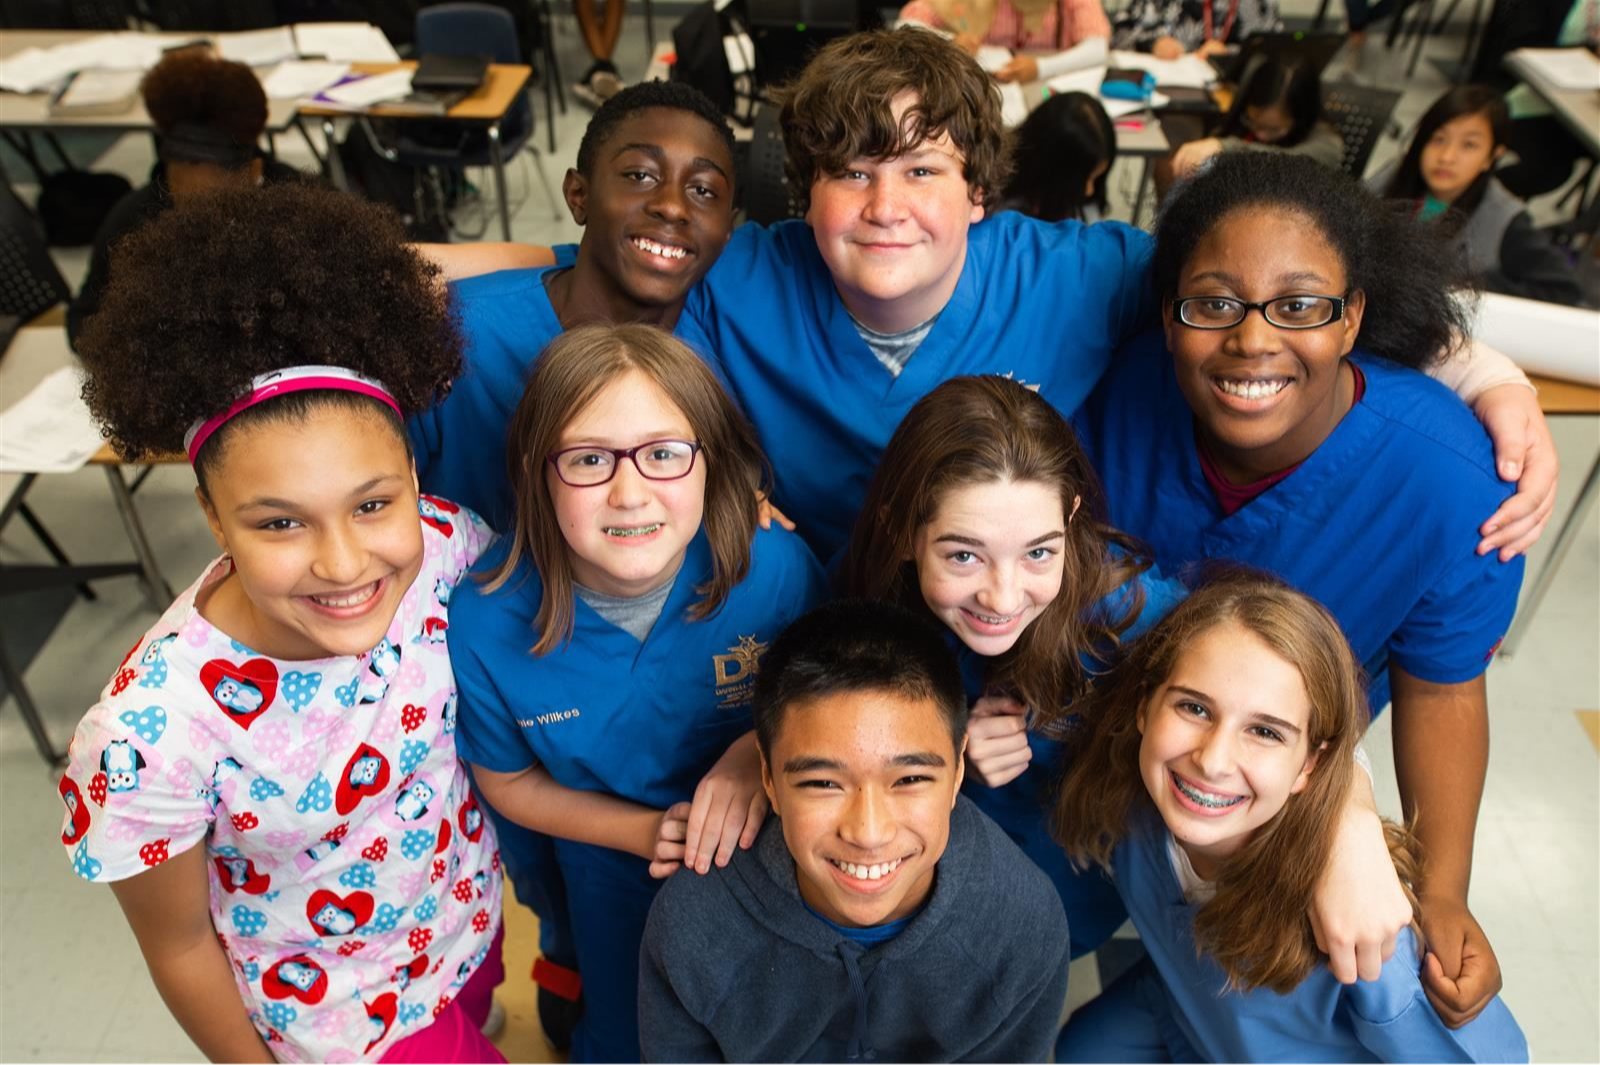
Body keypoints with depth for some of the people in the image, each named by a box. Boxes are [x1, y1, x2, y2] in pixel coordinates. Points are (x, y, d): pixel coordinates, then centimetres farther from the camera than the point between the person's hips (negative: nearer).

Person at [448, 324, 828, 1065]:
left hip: (769, 859, 0)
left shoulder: (776, 570, -29)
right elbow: (507, 781, -9)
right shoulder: (485, 621, -27)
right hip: (614, 880, 0)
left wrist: (764, 745, -30)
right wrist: (642, 832, -21)